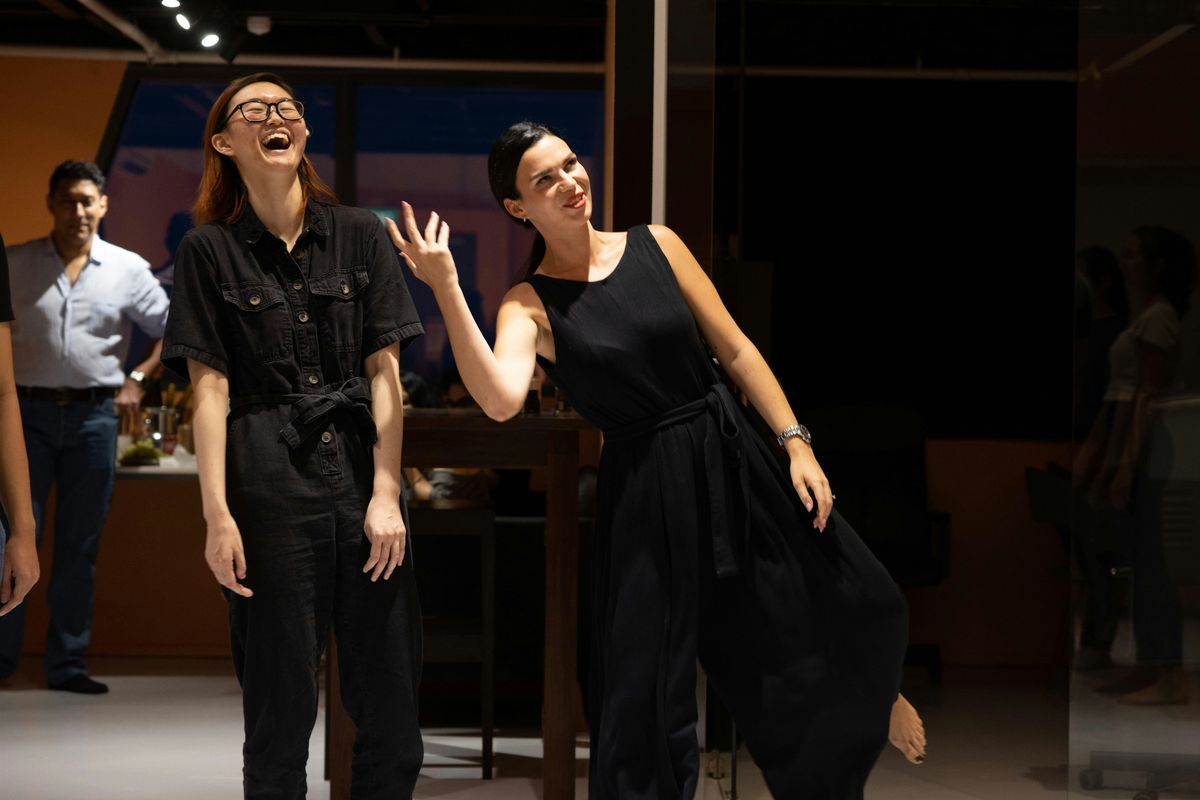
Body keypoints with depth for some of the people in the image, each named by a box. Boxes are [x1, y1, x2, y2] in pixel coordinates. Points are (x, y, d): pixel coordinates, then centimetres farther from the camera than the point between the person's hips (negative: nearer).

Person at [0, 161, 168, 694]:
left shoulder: (128, 269, 6)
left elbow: (172, 331, 12)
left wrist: (137, 379, 1)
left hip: (93, 415, 1)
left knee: (80, 546, 6)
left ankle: (66, 664, 13)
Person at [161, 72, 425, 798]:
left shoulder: (360, 235, 8)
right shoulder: (210, 249, 4)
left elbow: (385, 372, 4)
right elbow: (210, 388, 0)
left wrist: (386, 494, -5)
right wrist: (218, 515, -8)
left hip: (363, 467, 2)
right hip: (269, 483, -2)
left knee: (390, 698, 2)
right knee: (282, 700, 3)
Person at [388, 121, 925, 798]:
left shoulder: (655, 245, 1)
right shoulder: (529, 305, -7)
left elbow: (736, 349, 4)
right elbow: (501, 401, -27)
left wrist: (796, 442, -2)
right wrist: (446, 289, -32)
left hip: (730, 457, 3)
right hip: (645, 488, -3)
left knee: (847, 606, 9)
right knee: (646, 685, 1)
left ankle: (879, 698, 43)